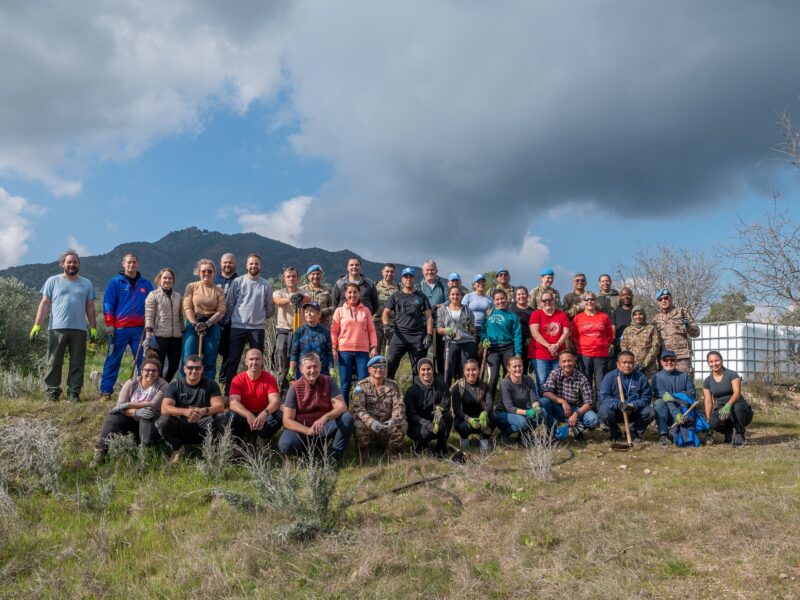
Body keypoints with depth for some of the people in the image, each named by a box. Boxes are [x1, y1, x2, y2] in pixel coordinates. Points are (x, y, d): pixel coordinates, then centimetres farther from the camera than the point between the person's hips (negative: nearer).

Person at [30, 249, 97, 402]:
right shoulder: (53, 281, 9)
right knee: (54, 362, 0)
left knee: (77, 364, 2)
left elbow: (90, 307, 13)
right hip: (57, 328, -2)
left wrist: (93, 328, 6)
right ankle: (52, 392, 5)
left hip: (79, 329, 2)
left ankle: (74, 392, 8)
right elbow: (44, 304, 4)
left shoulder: (86, 284, 14)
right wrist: (37, 325, -4)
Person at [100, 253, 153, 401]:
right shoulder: (115, 282, 5)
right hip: (119, 328, -2)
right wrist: (109, 323, -6)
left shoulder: (145, 284, 13)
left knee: (143, 360, 3)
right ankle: (105, 391, 4)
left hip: (140, 329, 3)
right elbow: (108, 304, 1)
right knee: (113, 360, 0)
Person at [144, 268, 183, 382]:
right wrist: (148, 334, -14)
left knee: (174, 364, 6)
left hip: (176, 336, 5)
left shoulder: (178, 296, 16)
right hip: (160, 335, -5)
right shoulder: (153, 295, 2)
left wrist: (183, 332, 14)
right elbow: (149, 316, -6)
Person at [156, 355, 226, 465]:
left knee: (219, 419, -30)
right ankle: (178, 448, -2)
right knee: (163, 421, -28)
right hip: (180, 427, 1)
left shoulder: (210, 384, 0)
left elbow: (220, 406, -13)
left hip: (202, 428, -1)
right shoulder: (175, 385, -1)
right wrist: (185, 412, -36)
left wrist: (204, 411, -36)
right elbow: (164, 408, -16)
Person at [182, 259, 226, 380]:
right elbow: (187, 307, -1)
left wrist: (206, 324, -14)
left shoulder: (218, 291, 8)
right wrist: (195, 324, -14)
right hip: (193, 324, -1)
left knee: (210, 362, 2)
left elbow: (221, 311, -2)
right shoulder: (191, 287, 7)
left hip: (212, 326, 1)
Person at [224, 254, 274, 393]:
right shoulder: (237, 282, 0)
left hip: (258, 328, 1)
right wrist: (236, 318, 5)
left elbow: (270, 308, 10)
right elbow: (229, 303, 4)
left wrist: (261, 318, 12)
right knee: (233, 360, 2)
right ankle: (228, 391, 8)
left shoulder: (266, 285, 3)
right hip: (238, 327, -1)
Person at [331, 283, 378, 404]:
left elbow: (371, 330, 8)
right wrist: (333, 349, -3)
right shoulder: (339, 311, 6)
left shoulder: (365, 311, 9)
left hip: (363, 351, 1)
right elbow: (334, 331, 5)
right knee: (345, 384, 5)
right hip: (344, 351, 0)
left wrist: (374, 347, 0)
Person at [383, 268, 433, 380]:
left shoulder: (421, 296, 13)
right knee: (390, 364, -12)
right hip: (399, 335, 0)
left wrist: (429, 335, -3)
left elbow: (428, 317, 9)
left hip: (418, 337, 1)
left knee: (418, 368, 4)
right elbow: (386, 312, 8)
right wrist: (386, 325, -12)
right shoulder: (396, 296, 14)